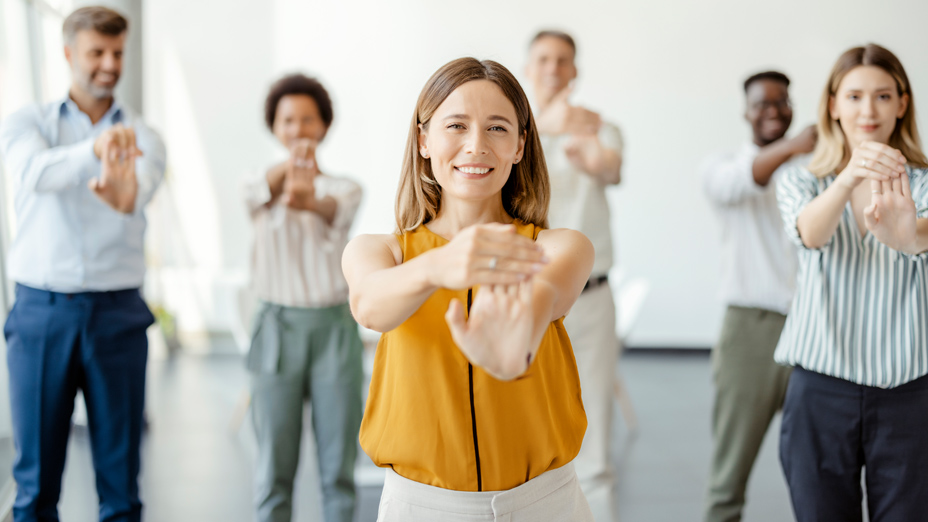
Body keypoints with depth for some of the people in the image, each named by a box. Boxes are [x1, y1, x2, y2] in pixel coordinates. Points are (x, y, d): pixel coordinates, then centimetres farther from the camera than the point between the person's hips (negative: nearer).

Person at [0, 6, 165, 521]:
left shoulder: (142, 138, 6)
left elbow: (140, 189, -17)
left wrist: (120, 188, -43)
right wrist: (93, 149, -40)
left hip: (118, 311, 1)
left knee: (120, 469, 6)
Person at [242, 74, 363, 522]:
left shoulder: (344, 188, 6)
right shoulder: (261, 185, 6)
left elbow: (337, 211, -19)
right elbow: (260, 195, -20)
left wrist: (311, 200, -45)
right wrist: (289, 167, -44)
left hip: (335, 328, 0)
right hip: (278, 328, 0)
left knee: (338, 464, 5)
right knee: (274, 466, 4)